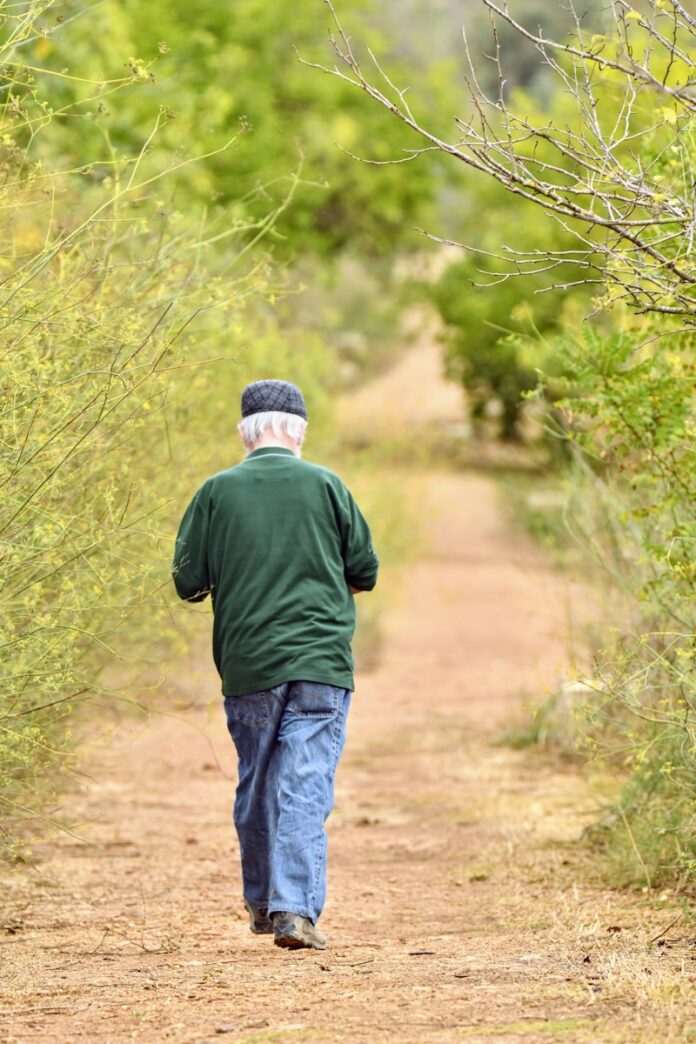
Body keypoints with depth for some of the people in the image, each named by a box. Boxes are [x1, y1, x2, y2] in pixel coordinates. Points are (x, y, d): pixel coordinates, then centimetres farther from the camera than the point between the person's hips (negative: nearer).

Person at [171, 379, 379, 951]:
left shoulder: (217, 491, 1)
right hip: (321, 662, -2)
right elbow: (366, 570, 4)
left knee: (255, 786, 16)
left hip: (246, 665, 2)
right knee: (305, 790, -4)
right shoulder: (325, 485, 0)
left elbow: (188, 581, 2)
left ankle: (262, 904, 27)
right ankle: (295, 910, -15)